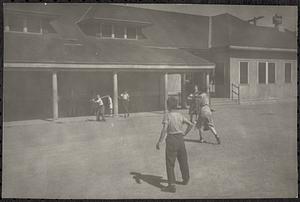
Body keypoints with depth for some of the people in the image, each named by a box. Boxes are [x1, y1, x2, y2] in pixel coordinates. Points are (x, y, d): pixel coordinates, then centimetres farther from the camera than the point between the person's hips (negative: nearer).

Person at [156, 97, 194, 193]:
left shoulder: (167, 115, -10)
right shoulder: (180, 115, 5)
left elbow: (164, 129, -19)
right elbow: (191, 125, 6)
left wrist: (159, 142, -17)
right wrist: (184, 133, 15)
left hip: (171, 139, -6)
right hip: (180, 138, 6)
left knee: (170, 163, 0)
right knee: (183, 160, 20)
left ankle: (172, 185, -2)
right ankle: (186, 179, 37)